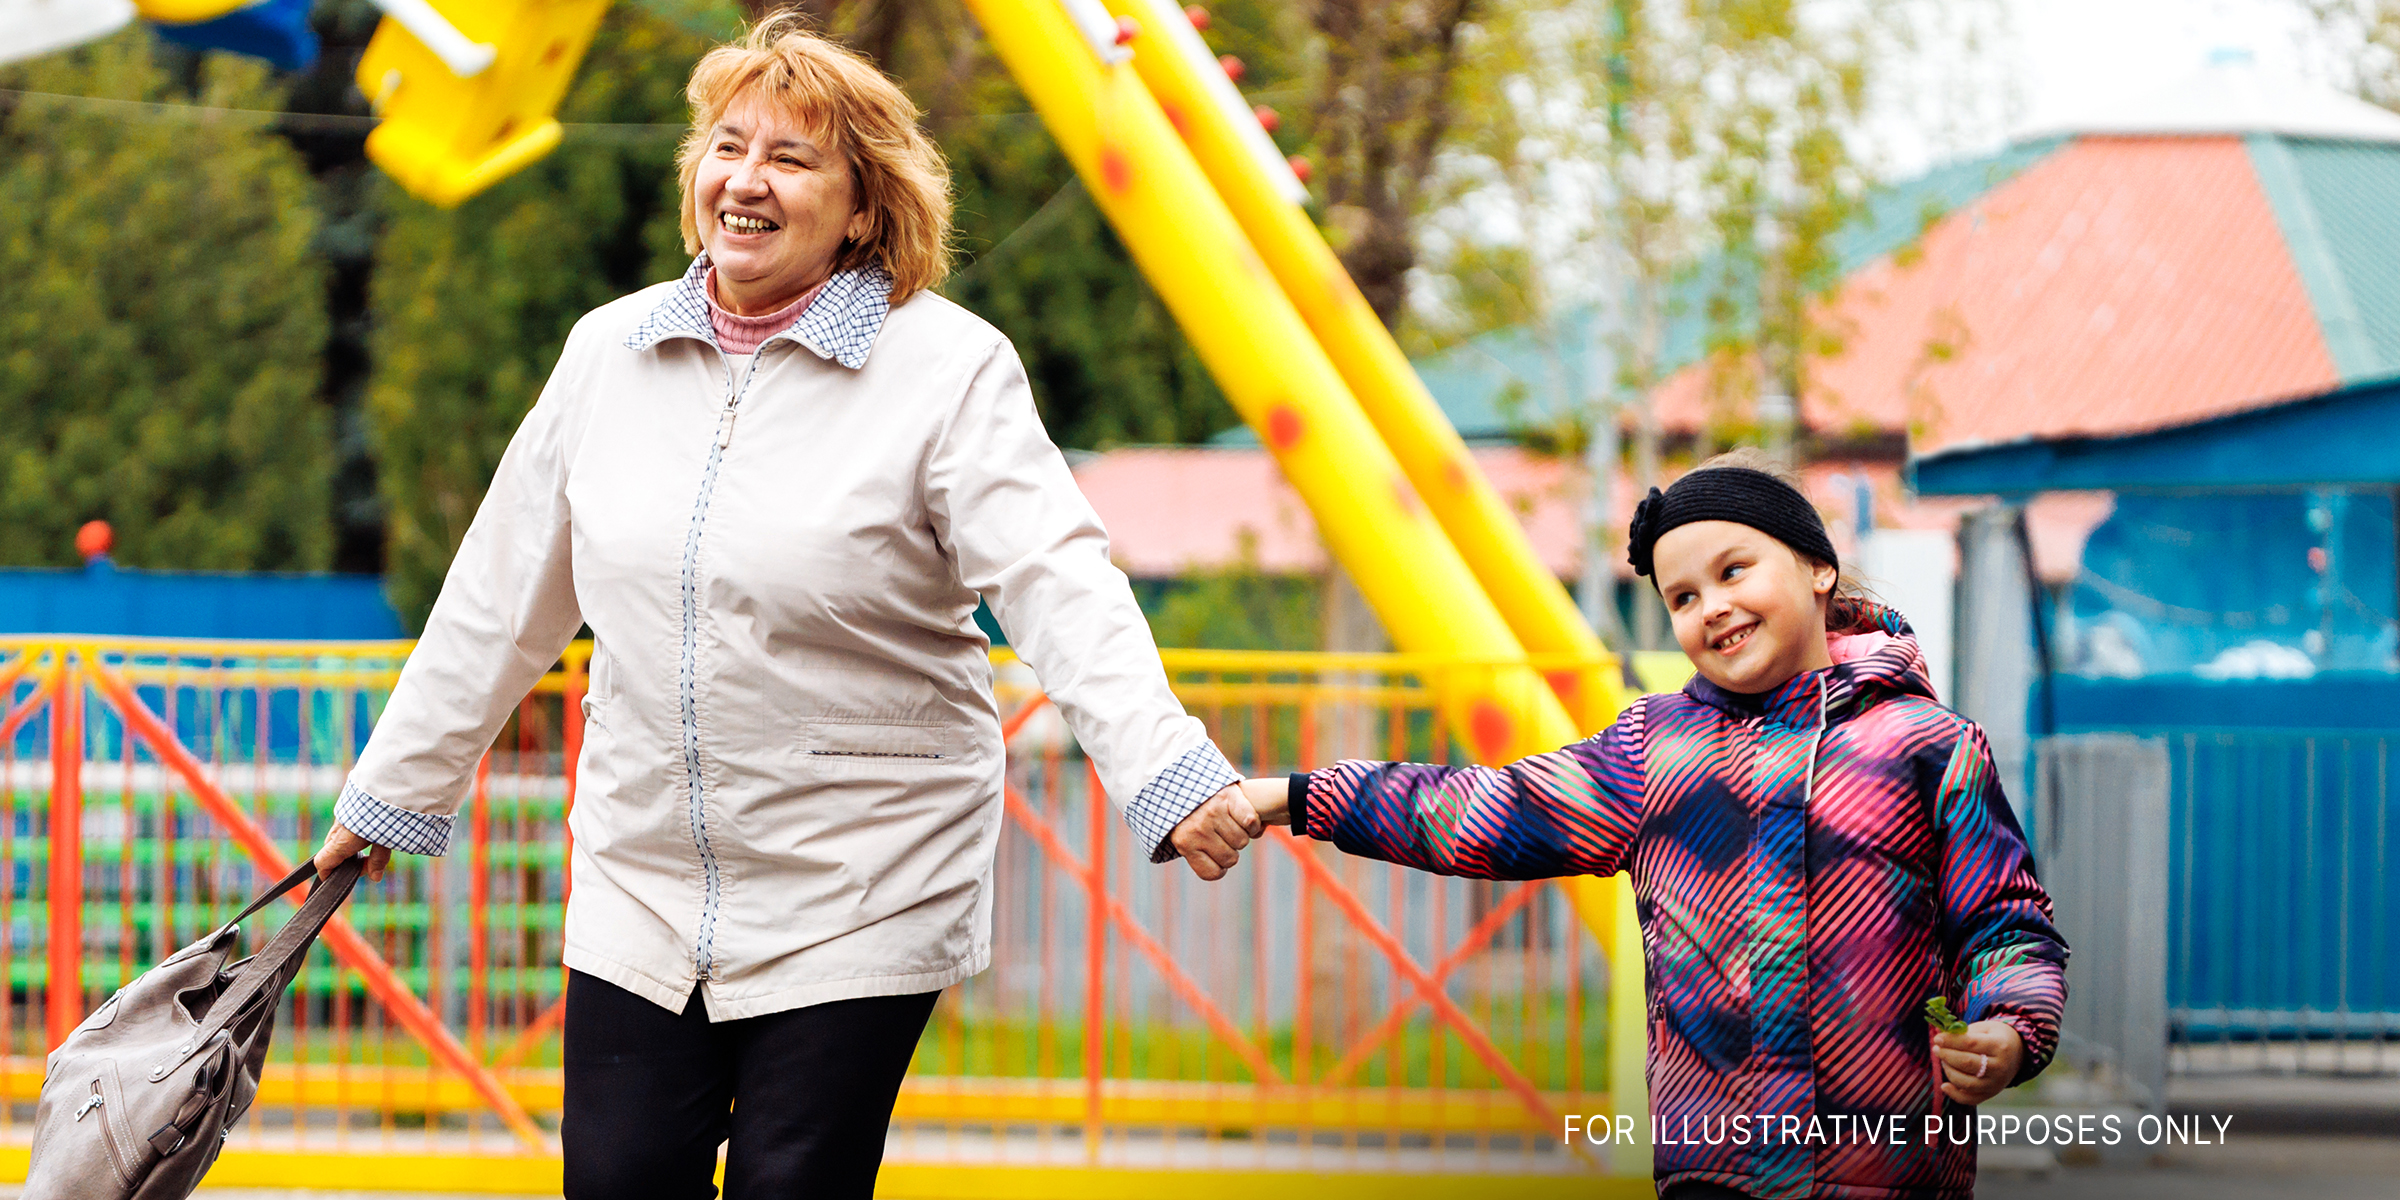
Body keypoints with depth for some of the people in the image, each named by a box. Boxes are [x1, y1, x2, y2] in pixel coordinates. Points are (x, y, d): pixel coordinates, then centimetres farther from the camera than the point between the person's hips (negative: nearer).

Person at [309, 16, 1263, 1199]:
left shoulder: (947, 370, -7)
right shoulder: (608, 352, 7)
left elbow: (1060, 586, -17)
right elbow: (504, 593, 15)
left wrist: (1167, 772, -32)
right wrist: (394, 790, 20)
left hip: (857, 898, -4)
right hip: (642, 879, 4)